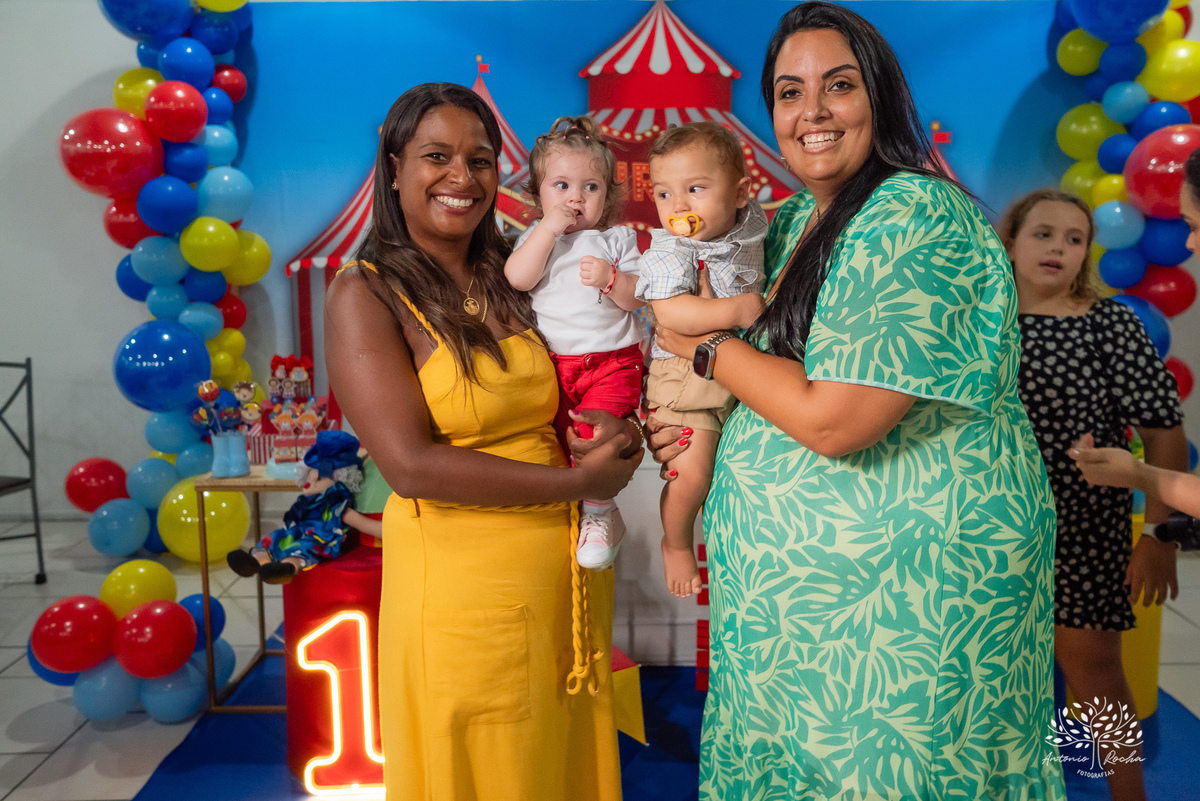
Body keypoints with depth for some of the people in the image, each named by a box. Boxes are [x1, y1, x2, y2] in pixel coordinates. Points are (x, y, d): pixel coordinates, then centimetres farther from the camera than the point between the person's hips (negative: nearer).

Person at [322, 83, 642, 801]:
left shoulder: (515, 279, 8)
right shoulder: (365, 296, -8)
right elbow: (412, 465, -17)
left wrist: (614, 428, -7)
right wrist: (576, 481, -15)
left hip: (573, 572, 5)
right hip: (462, 583, -5)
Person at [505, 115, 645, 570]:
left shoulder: (616, 240, 8)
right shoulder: (537, 237, 11)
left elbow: (638, 299, 0)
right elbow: (517, 278, -9)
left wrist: (611, 279, -19)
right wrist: (550, 228, -11)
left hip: (612, 360, -2)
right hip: (552, 362, 3)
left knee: (596, 431, -21)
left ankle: (599, 514, -2)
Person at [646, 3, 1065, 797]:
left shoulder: (916, 218, -19)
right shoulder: (795, 221, 8)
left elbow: (833, 419, -26)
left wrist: (703, 347, -13)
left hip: (908, 577, -8)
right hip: (808, 568, 8)